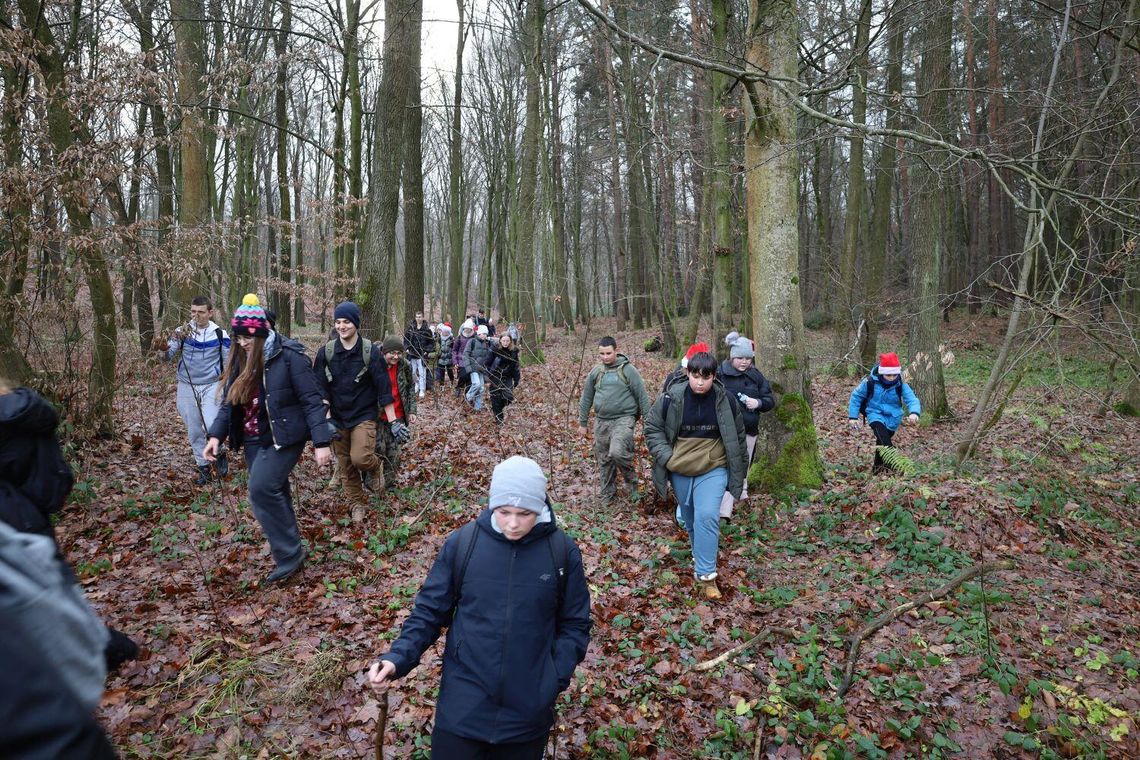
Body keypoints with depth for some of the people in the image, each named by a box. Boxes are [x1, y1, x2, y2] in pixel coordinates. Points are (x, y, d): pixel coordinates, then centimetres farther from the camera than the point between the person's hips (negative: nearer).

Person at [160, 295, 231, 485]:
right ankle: (203, 467, 22)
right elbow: (168, 356, -11)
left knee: (211, 427, -12)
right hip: (187, 387, 2)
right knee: (194, 431, 8)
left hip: (211, 386, -2)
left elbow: (228, 363, 3)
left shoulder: (220, 334, -4)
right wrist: (163, 349, -33)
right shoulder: (182, 332, -2)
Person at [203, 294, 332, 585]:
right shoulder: (240, 359, 6)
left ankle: (290, 555, -5)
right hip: (253, 439, 7)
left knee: (262, 490, -17)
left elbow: (311, 400, -17)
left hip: (282, 438, -7)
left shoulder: (289, 356, -16)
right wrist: (216, 434, 2)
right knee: (274, 493, 12)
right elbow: (229, 400, 14)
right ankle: (288, 553, 24)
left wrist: (321, 442, -21)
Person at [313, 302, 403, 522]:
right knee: (345, 465, 9)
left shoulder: (370, 352, -11)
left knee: (360, 458, -20)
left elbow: (384, 389, -9)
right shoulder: (326, 352, -3)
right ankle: (357, 503, 28)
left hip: (364, 415, -3)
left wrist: (393, 421, -11)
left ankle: (374, 467, 15)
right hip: (337, 417, 3)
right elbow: (321, 389, -2)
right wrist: (325, 418, -13)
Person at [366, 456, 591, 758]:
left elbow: (574, 625, 0)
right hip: (462, 706, 0)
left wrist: (554, 678, -11)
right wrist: (398, 658, -13)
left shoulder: (563, 552, -9)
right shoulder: (461, 543, -9)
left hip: (528, 712, 1)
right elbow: (429, 611, 0)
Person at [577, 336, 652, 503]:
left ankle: (632, 481, 2)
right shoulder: (595, 371, 7)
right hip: (601, 421, 5)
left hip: (623, 419, -5)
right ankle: (608, 494, 27)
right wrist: (582, 422, 15)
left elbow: (641, 396, -3)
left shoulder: (628, 370, -5)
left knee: (617, 452, -24)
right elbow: (587, 398, 14)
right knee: (604, 459, 10)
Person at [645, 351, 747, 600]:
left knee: (707, 517, -17)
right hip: (680, 470, 2)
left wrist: (738, 469, 11)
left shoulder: (726, 401, -8)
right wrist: (665, 456, -12)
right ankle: (700, 553, 45)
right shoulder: (671, 398, -13)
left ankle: (706, 575, -7)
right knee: (689, 519, 17)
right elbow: (652, 428, -1)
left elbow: (737, 437, 6)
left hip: (713, 470, -1)